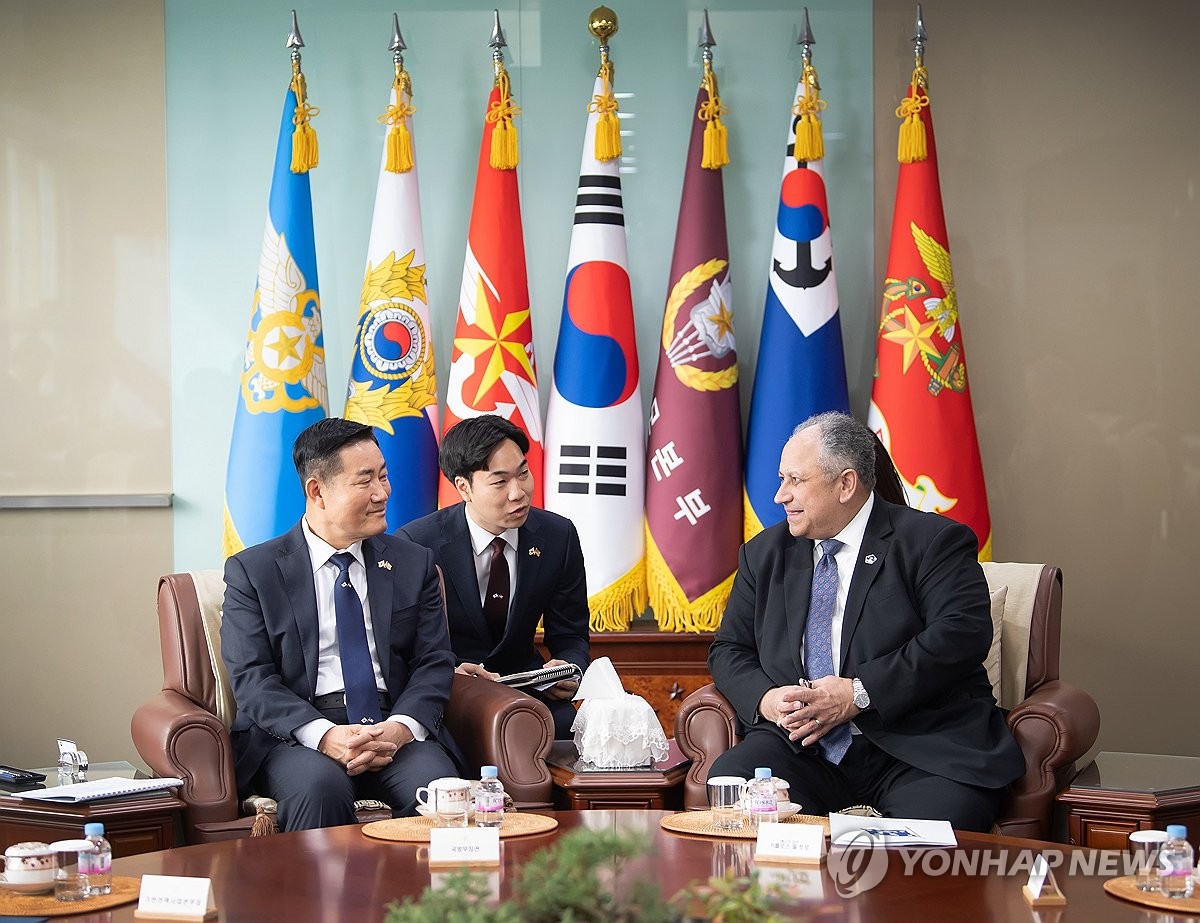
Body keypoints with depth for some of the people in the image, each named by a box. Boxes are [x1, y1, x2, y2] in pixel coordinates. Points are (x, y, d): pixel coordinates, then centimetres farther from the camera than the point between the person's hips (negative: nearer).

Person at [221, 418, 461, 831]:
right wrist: (323, 735, -20)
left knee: (438, 785, -30)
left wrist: (401, 727, -13)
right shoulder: (252, 570, 6)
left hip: (395, 726, 2)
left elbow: (434, 663, 10)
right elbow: (251, 677, -3)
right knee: (321, 787, -36)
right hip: (294, 733, -2)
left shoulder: (413, 563, 16)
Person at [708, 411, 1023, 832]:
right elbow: (728, 649, 18)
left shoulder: (932, 541, 2)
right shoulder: (765, 553, 19)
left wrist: (860, 693, -18)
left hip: (919, 751, -4)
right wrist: (765, 698, -6)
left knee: (937, 825, -35)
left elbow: (964, 633, -12)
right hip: (801, 746, 5)